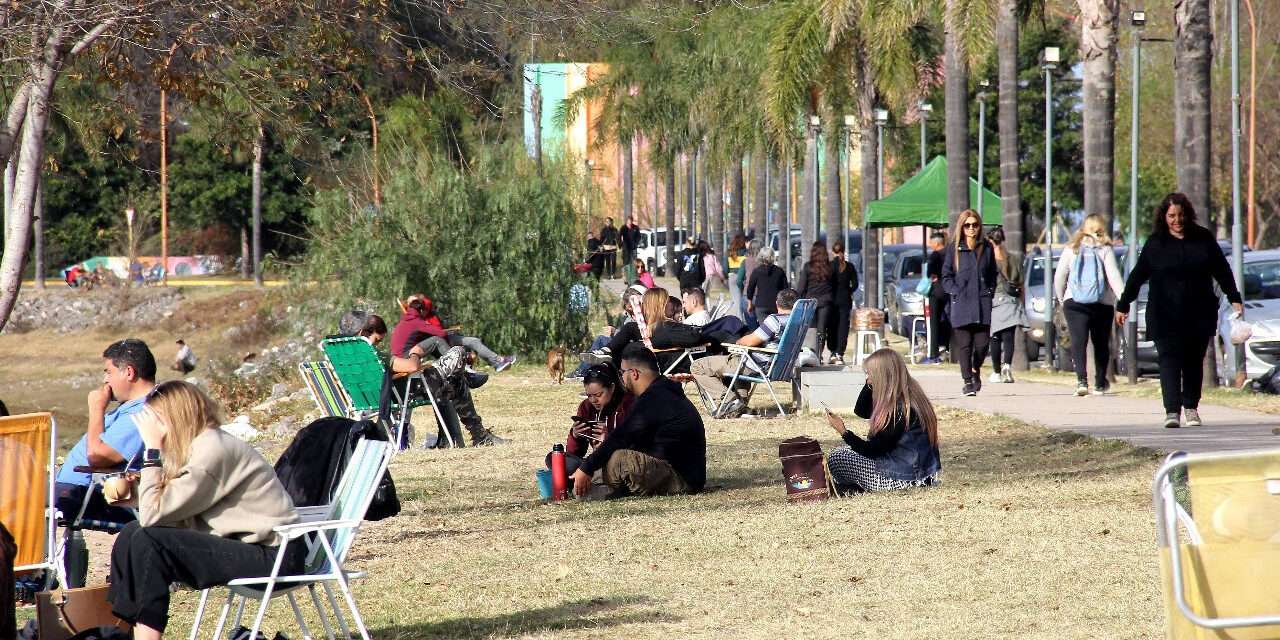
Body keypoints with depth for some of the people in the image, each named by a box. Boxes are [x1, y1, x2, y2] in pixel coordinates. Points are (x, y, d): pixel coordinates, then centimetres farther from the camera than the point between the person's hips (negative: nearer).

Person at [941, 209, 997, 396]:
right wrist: (956, 292, -6)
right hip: (961, 304, -2)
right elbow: (946, 276, 6)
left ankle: (976, 371, 25)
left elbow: (993, 274, 19)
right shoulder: (954, 249, 4)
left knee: (982, 343, -2)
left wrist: (990, 291, 7)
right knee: (964, 344, -4)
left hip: (983, 303, 2)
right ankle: (968, 381, 3)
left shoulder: (987, 248, 10)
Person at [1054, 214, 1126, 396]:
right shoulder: (1105, 251, -2)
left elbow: (1059, 277, 6)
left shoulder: (1071, 249, 4)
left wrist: (1061, 298, 20)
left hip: (1073, 304, 0)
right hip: (1102, 305, 0)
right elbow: (1114, 277, -12)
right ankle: (1100, 383, 24)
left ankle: (1082, 380, -29)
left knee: (1078, 341, -9)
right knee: (1101, 343, 16)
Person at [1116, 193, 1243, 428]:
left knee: (1194, 362, 6)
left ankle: (1191, 408, 18)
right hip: (1165, 317, -2)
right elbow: (1137, 276, 7)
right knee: (1169, 360, -11)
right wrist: (1123, 305, 9)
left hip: (1199, 315, 2)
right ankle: (1172, 411, -17)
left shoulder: (1203, 239, 5)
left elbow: (1222, 271, 13)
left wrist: (1234, 299, 10)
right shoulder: (1155, 243, 2)